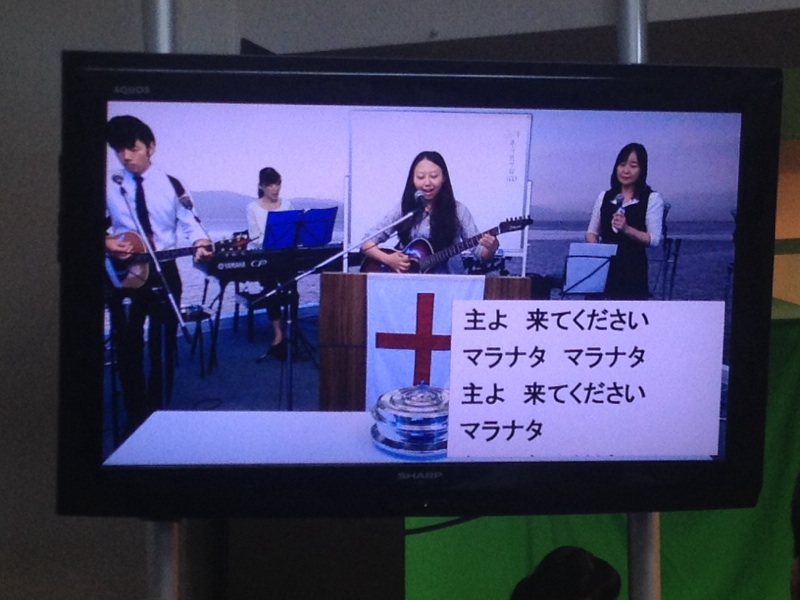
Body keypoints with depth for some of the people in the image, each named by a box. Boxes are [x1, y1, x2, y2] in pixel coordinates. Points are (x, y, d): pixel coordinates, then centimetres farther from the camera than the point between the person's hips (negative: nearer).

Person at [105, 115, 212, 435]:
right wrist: (107, 243, -12)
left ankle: (158, 416, 24)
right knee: (127, 348, 7)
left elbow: (190, 224, -5)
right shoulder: (108, 186, 1)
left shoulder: (170, 186, -1)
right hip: (124, 275, 1)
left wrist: (200, 244, -25)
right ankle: (136, 418, 22)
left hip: (163, 274, -1)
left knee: (163, 347, 8)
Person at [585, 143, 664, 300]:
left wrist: (626, 229, -22)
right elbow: (592, 232, 12)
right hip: (603, 267, 3)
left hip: (633, 270, -3)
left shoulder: (652, 199, -1)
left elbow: (654, 240, -8)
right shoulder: (604, 196, 11)